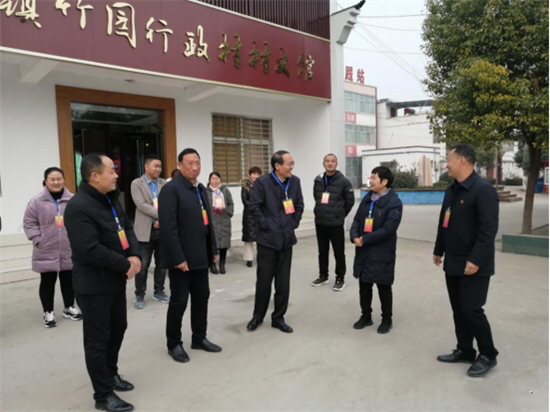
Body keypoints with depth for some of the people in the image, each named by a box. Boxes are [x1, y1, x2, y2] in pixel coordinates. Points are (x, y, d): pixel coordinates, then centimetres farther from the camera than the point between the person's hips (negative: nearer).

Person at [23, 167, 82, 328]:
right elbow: (29, 224, -2)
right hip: (47, 252, -1)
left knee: (68, 280, 15)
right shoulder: (37, 201, -5)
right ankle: (48, 312, 24)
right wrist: (39, 240, -9)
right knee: (47, 282, 9)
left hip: (70, 250, 2)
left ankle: (69, 308, 31)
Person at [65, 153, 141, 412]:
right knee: (98, 339, 5)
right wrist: (125, 264, -19)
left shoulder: (111, 200, 8)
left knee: (118, 328, 21)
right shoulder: (78, 207, -21)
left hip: (116, 280, 9)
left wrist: (135, 255, -8)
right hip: (94, 285, -9)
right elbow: (90, 250, -28)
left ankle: (110, 373, 42)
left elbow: (127, 229, 10)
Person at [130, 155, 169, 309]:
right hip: (145, 230, -4)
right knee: (143, 265, 1)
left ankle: (159, 292, 26)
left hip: (163, 229, 4)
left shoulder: (164, 184, 9)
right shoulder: (137, 183, -2)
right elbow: (141, 205, -14)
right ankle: (139, 295, 16)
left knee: (162, 264, 11)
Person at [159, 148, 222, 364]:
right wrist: (178, 257, -21)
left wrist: (213, 249, 12)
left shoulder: (201, 189, 13)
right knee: (179, 301, 6)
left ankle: (199, 338, 31)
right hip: (182, 258, -7)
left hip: (201, 256, 8)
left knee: (201, 297, 15)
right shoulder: (171, 189, -13)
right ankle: (174, 344, 23)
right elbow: (168, 227, -19)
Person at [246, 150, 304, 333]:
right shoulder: (262, 182, -10)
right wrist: (265, 224, -11)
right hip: (267, 238, -4)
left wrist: (294, 224, 5)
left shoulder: (295, 181, 4)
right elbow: (253, 206, -10)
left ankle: (278, 317, 23)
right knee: (264, 280, 6)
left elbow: (299, 205, 13)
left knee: (283, 281, 8)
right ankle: (258, 316, 25)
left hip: (287, 238, 4)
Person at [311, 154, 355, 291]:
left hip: (336, 223, -4)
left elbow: (350, 200, -2)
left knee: (339, 252, 4)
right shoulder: (318, 180, 4)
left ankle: (340, 278, 16)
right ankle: (323, 276, 28)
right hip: (320, 222, 4)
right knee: (322, 251, 14)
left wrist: (340, 214, 3)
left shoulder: (343, 181, -8)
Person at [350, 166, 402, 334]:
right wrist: (354, 236, -11)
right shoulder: (367, 198, 9)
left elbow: (388, 229, -20)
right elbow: (357, 220, 8)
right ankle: (366, 316, 32)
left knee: (383, 288, 9)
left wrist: (365, 239, -19)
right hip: (363, 251, 6)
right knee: (364, 285, 15)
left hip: (382, 253, -6)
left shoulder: (394, 203, -13)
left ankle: (386, 320, 27)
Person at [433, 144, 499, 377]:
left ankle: (488, 355, 18)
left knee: (471, 309, -2)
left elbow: (489, 229, -23)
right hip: (453, 263, 8)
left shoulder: (483, 190, -17)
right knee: (458, 309, 14)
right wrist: (439, 250, 20)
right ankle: (464, 351, 29)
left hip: (474, 265, -8)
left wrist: (476, 260, -26)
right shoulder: (452, 190, 11)